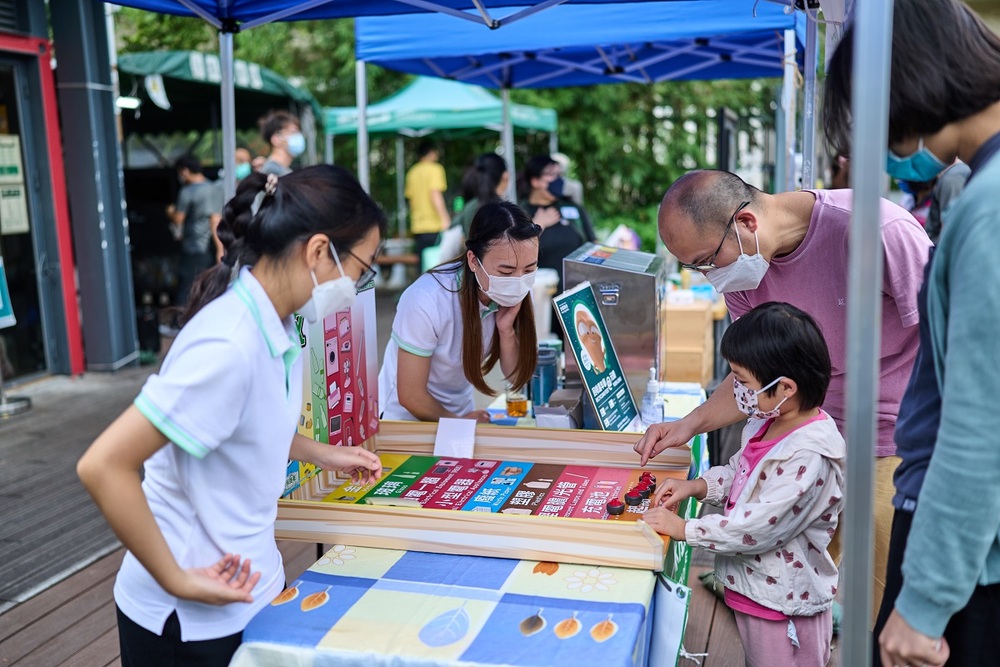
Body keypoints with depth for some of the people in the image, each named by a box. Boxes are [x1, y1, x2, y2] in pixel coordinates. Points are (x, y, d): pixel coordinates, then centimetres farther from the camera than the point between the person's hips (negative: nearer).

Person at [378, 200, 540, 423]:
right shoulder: (426, 302, -28)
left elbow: (517, 377, -5)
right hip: (408, 417, -5)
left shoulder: (510, 295, -14)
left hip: (461, 410, 5)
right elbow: (411, 396, -18)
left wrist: (506, 331, -21)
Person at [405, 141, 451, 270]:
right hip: (434, 226, -6)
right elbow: (435, 195, -15)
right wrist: (445, 219, -19)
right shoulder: (435, 169, -4)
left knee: (423, 267, 7)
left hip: (417, 227, 6)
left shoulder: (412, 172, 14)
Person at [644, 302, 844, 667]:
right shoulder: (769, 425, 0)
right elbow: (739, 472, 16)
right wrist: (696, 486, -2)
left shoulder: (809, 455, -29)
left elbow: (759, 527, -30)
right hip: (753, 593, 9)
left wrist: (685, 529, -23)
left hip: (783, 607, -9)